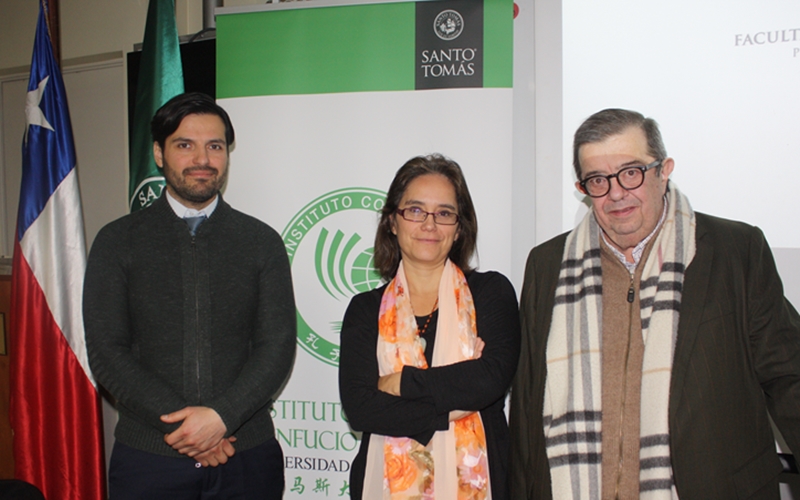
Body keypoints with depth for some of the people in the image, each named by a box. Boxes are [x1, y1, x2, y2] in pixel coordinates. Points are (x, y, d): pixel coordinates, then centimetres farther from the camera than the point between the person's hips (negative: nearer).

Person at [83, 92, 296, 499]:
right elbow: (106, 354, -3)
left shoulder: (262, 242, 5)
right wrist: (181, 425, -13)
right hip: (149, 455, 0)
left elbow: (278, 347, -1)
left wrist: (221, 416, -15)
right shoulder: (117, 242, 3)